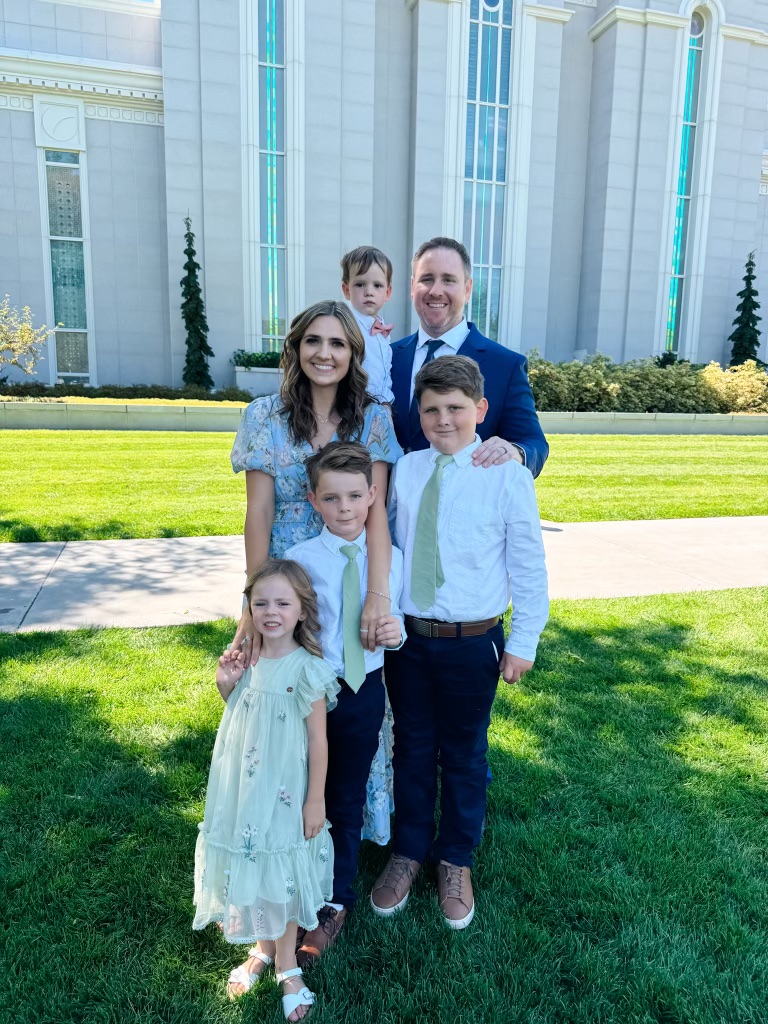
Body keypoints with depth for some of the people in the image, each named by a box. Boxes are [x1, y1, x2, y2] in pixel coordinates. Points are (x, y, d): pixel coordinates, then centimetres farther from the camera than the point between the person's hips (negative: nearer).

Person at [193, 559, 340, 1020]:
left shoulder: (307, 669, -21)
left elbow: (319, 740, -14)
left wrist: (316, 801, -11)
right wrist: (227, 688, -8)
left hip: (284, 794, -5)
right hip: (243, 791, 5)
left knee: (282, 875, 13)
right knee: (250, 867, 20)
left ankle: (287, 964, 36)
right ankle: (262, 949, 44)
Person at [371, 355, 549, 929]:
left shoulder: (507, 475, -11)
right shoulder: (405, 471, -1)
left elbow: (528, 565, -6)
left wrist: (523, 643, -4)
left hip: (472, 643, -3)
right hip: (407, 637, 3)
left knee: (463, 754, 16)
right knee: (412, 748, 18)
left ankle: (456, 863, 40)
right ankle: (408, 853, 42)